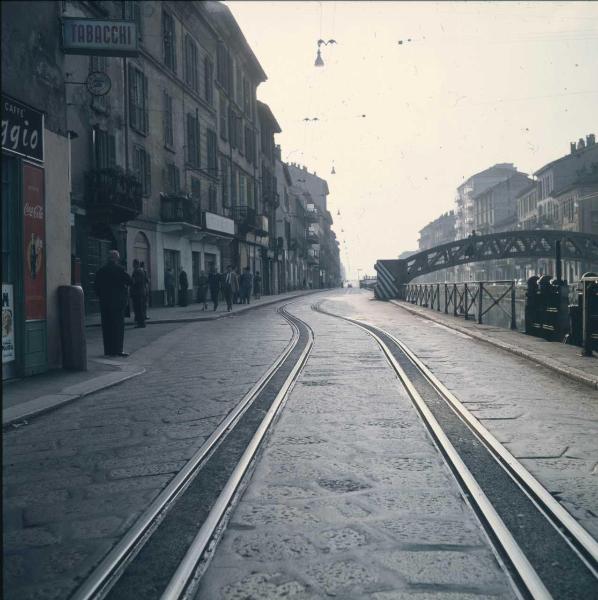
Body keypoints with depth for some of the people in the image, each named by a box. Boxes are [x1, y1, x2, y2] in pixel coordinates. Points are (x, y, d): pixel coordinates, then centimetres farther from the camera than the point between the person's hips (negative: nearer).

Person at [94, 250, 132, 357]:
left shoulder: (101, 270, 7)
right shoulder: (119, 269, -8)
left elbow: (96, 286, 9)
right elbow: (130, 282, -9)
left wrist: (101, 297, 17)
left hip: (104, 303, 5)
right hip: (117, 302, -5)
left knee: (107, 327, 8)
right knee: (118, 326, -1)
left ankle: (108, 350, 11)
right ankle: (117, 349, -3)